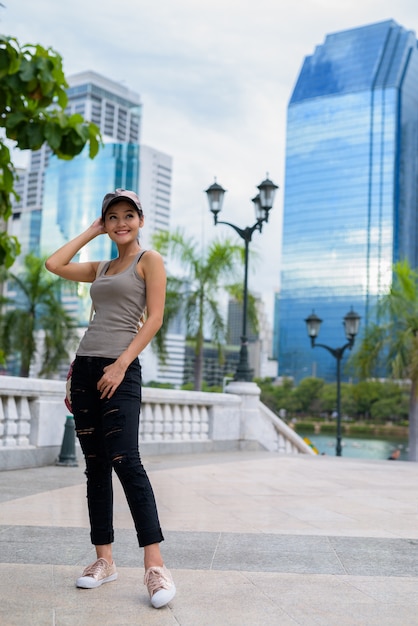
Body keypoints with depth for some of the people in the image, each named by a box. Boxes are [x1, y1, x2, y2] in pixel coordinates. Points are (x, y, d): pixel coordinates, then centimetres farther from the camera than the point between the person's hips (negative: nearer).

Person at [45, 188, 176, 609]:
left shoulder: (149, 260, 2)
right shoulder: (101, 268, 21)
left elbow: (155, 317, -7)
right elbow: (54, 264, 14)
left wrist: (121, 365, -15)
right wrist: (92, 231, 18)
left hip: (120, 369, -7)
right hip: (85, 368, 7)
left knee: (125, 462, -17)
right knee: (95, 466, 6)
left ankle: (155, 567, -14)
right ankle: (104, 560, 12)